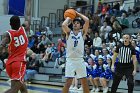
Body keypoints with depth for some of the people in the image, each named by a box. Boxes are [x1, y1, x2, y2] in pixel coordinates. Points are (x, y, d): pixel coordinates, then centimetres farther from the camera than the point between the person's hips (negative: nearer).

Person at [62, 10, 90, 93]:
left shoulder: (82, 33, 6)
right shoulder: (69, 33, 5)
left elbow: (87, 20, -6)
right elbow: (64, 25, -16)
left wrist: (78, 13, 4)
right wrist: (69, 18, 1)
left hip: (80, 60, 2)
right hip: (70, 60, -2)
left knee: (84, 82, 6)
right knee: (68, 82, -6)